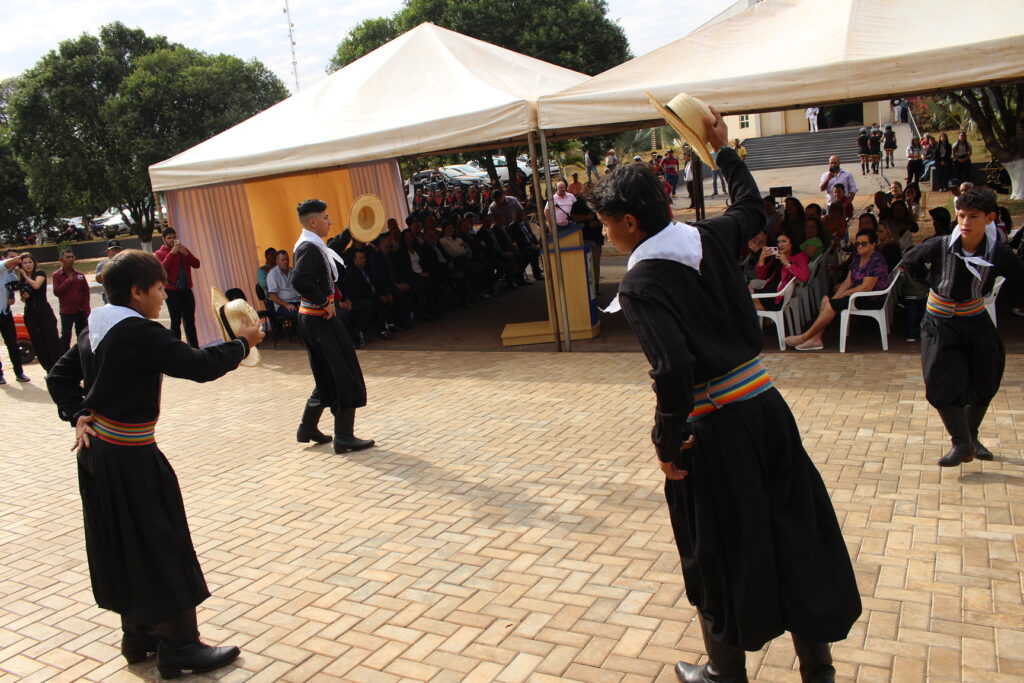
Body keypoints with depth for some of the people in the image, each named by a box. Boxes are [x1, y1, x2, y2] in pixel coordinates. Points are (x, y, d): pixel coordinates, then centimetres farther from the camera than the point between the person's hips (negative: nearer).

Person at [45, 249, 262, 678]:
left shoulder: (97, 331, 7)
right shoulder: (141, 333, -20)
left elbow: (59, 377, 15)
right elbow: (200, 365, -21)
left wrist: (79, 414, 8)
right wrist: (241, 344, -7)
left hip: (97, 450, 9)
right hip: (131, 458, -9)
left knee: (123, 546, 18)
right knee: (162, 547, 1)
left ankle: (138, 635, 32)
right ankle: (179, 650, 12)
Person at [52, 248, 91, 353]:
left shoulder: (80, 275, 5)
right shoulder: (57, 276, -1)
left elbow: (86, 291, 5)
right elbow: (56, 292, -11)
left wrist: (86, 308, -2)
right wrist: (68, 281, -17)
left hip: (81, 311, 2)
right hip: (66, 312, -2)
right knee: (65, 337, -1)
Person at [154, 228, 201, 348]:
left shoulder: (183, 250, 15)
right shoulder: (159, 254, 2)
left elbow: (196, 264, 3)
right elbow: (161, 269, -17)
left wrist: (186, 253, -13)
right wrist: (172, 253, -18)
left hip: (186, 290, 4)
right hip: (172, 292, -4)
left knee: (190, 321, 6)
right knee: (176, 321, -5)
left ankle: (195, 347, 11)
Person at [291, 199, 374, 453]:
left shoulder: (314, 246, 13)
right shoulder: (309, 247, -18)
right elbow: (299, 280, -32)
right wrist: (324, 302, -22)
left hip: (318, 319, 10)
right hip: (318, 320, -10)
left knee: (329, 377, 18)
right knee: (344, 377, -5)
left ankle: (308, 428, 28)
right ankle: (344, 437, 1)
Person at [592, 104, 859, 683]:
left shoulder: (639, 284, -16)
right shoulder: (709, 238, 2)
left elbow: (673, 367, -27)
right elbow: (752, 210, 25)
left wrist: (668, 443, -15)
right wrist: (723, 149, 37)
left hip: (713, 428, -6)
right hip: (765, 403, 7)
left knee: (720, 552, 12)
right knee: (794, 528, 17)